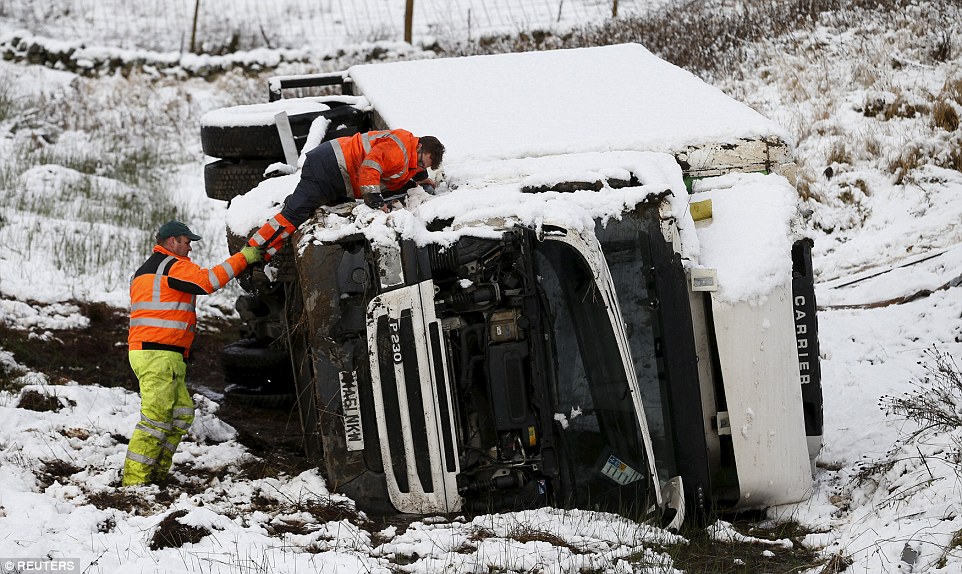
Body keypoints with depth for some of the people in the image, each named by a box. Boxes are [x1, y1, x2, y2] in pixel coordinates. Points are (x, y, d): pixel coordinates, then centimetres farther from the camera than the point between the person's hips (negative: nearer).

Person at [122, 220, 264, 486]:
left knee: (182, 413, 11)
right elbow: (208, 281, -17)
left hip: (143, 351, 10)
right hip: (160, 355, -10)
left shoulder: (144, 271, 26)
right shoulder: (174, 266, -6)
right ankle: (135, 478, -12)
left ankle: (157, 471, 10)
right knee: (156, 417, -10)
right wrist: (242, 257, -10)